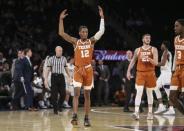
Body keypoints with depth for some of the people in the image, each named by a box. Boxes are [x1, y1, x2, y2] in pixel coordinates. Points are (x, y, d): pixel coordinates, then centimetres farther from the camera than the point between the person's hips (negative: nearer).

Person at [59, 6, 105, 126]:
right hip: (78, 70, -2)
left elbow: (102, 31, -7)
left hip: (88, 70, 2)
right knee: (77, 93, -15)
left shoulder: (92, 41, 3)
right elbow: (61, 33, -7)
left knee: (87, 95, 7)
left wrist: (102, 17, -12)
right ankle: (75, 116, -22)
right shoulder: (75, 42, 1)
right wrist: (61, 19, -13)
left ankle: (87, 118, 12)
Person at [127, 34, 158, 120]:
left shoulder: (153, 49, 0)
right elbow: (133, 61, 14)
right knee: (139, 92, -14)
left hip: (150, 73, 0)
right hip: (140, 73, 0)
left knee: (149, 93, 9)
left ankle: (150, 113, 19)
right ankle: (136, 112, -23)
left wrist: (149, 58, -27)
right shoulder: (138, 50, 6)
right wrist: (128, 71, 6)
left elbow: (156, 63, -9)